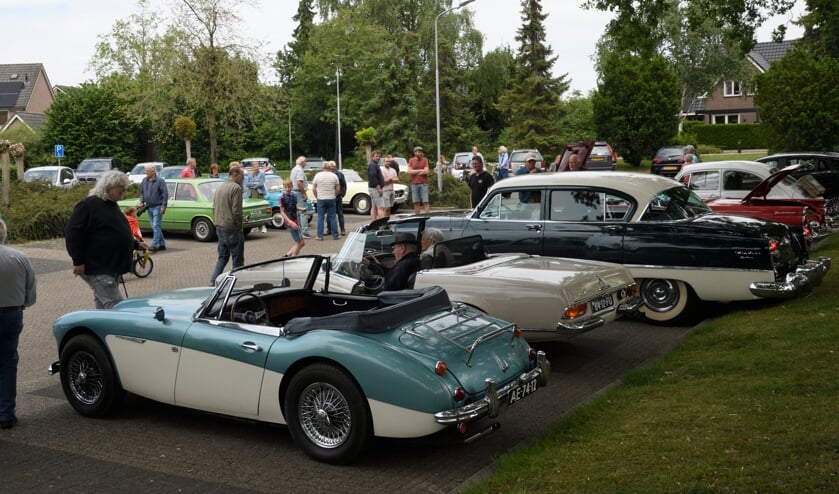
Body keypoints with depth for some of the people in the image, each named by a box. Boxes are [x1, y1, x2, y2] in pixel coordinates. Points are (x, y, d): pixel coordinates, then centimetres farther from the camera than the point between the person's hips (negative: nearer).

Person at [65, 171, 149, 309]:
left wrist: (136, 244, 19)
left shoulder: (112, 205, 17)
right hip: (97, 269, -9)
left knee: (103, 307, 14)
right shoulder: (89, 205, -12)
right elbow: (72, 232, -17)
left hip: (112, 267, 10)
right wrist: (78, 261, -19)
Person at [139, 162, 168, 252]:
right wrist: (141, 201, 5)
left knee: (156, 226, -12)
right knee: (155, 227, 11)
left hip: (157, 207, -7)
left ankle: (155, 245, -15)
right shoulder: (144, 180, 8)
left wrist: (163, 206, -15)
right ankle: (162, 244, 19)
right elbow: (142, 192, 20)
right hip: (149, 207, 7)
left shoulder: (160, 180, -10)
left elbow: (165, 194, -11)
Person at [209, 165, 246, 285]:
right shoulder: (236, 188, -14)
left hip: (219, 227, 8)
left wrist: (218, 222, 18)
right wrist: (239, 225, -8)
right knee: (237, 259, 2)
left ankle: (213, 282, 8)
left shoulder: (220, 187, 12)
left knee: (222, 256, 17)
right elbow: (236, 211, -20)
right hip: (232, 229, -8)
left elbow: (214, 208, 15)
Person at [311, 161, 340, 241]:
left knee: (320, 218, 4)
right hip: (331, 199, 1)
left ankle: (320, 236, 4)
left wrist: (317, 197, 11)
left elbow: (313, 189, 0)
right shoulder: (334, 176, 0)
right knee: (332, 217, 6)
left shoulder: (317, 175, -2)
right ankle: (335, 235, 8)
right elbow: (338, 189, 2)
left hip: (321, 199, -1)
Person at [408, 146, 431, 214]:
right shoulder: (411, 160, 8)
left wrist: (415, 172, -4)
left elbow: (426, 171, -7)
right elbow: (409, 171, -3)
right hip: (414, 184, 2)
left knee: (425, 202, -5)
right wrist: (420, 170, -6)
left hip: (423, 183, -2)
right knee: (416, 203, 3)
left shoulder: (425, 160, 4)